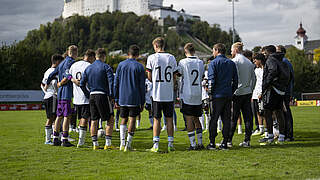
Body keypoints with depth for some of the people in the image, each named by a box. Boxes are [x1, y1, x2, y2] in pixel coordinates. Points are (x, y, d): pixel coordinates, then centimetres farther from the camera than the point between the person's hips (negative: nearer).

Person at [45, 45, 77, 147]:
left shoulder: (62, 63, 18)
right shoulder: (71, 62, -7)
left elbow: (51, 75, 24)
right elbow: (66, 75, -22)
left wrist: (47, 85, 36)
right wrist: (60, 84, -7)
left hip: (60, 93, 8)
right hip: (67, 93, -8)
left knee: (59, 116, 12)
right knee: (67, 116, -7)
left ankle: (55, 139, 16)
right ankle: (64, 140, -8)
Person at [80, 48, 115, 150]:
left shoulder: (88, 68, 12)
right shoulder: (106, 67, -4)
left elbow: (82, 84, 10)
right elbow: (111, 82, -16)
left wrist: (88, 95, 15)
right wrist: (111, 96, -10)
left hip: (92, 96, 5)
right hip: (103, 95, -5)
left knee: (94, 121, 10)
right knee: (110, 120, 3)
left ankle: (95, 144, 10)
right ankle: (108, 143, -3)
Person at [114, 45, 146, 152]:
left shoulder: (121, 65, 5)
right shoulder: (139, 67, -2)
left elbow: (116, 83, 6)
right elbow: (142, 86, -2)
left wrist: (116, 100, 11)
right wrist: (142, 102, 4)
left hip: (122, 98, 3)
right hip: (134, 99, -3)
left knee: (124, 120, 13)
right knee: (132, 120, 2)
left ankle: (122, 142, 1)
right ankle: (128, 144, -1)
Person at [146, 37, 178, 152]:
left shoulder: (152, 58, -5)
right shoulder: (171, 58, 3)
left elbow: (149, 77, -2)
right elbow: (174, 77, 6)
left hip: (157, 94, -2)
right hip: (169, 95, 2)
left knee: (156, 119, 3)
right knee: (169, 119, 9)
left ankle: (156, 145, 0)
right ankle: (170, 144, 11)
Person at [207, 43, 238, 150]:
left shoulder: (214, 63, -5)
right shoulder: (231, 63, 11)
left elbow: (211, 80, -11)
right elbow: (235, 80, 12)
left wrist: (210, 93, -3)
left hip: (217, 95, -4)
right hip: (228, 95, 5)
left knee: (214, 119, 2)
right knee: (226, 119, 6)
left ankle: (212, 143, 3)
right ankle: (224, 143, 6)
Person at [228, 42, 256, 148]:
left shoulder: (235, 61, -7)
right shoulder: (249, 62, 14)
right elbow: (253, 78, 14)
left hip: (237, 93, -6)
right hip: (248, 93, 6)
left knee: (233, 118, -2)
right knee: (248, 117, 5)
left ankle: (228, 140, 1)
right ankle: (247, 140, 5)